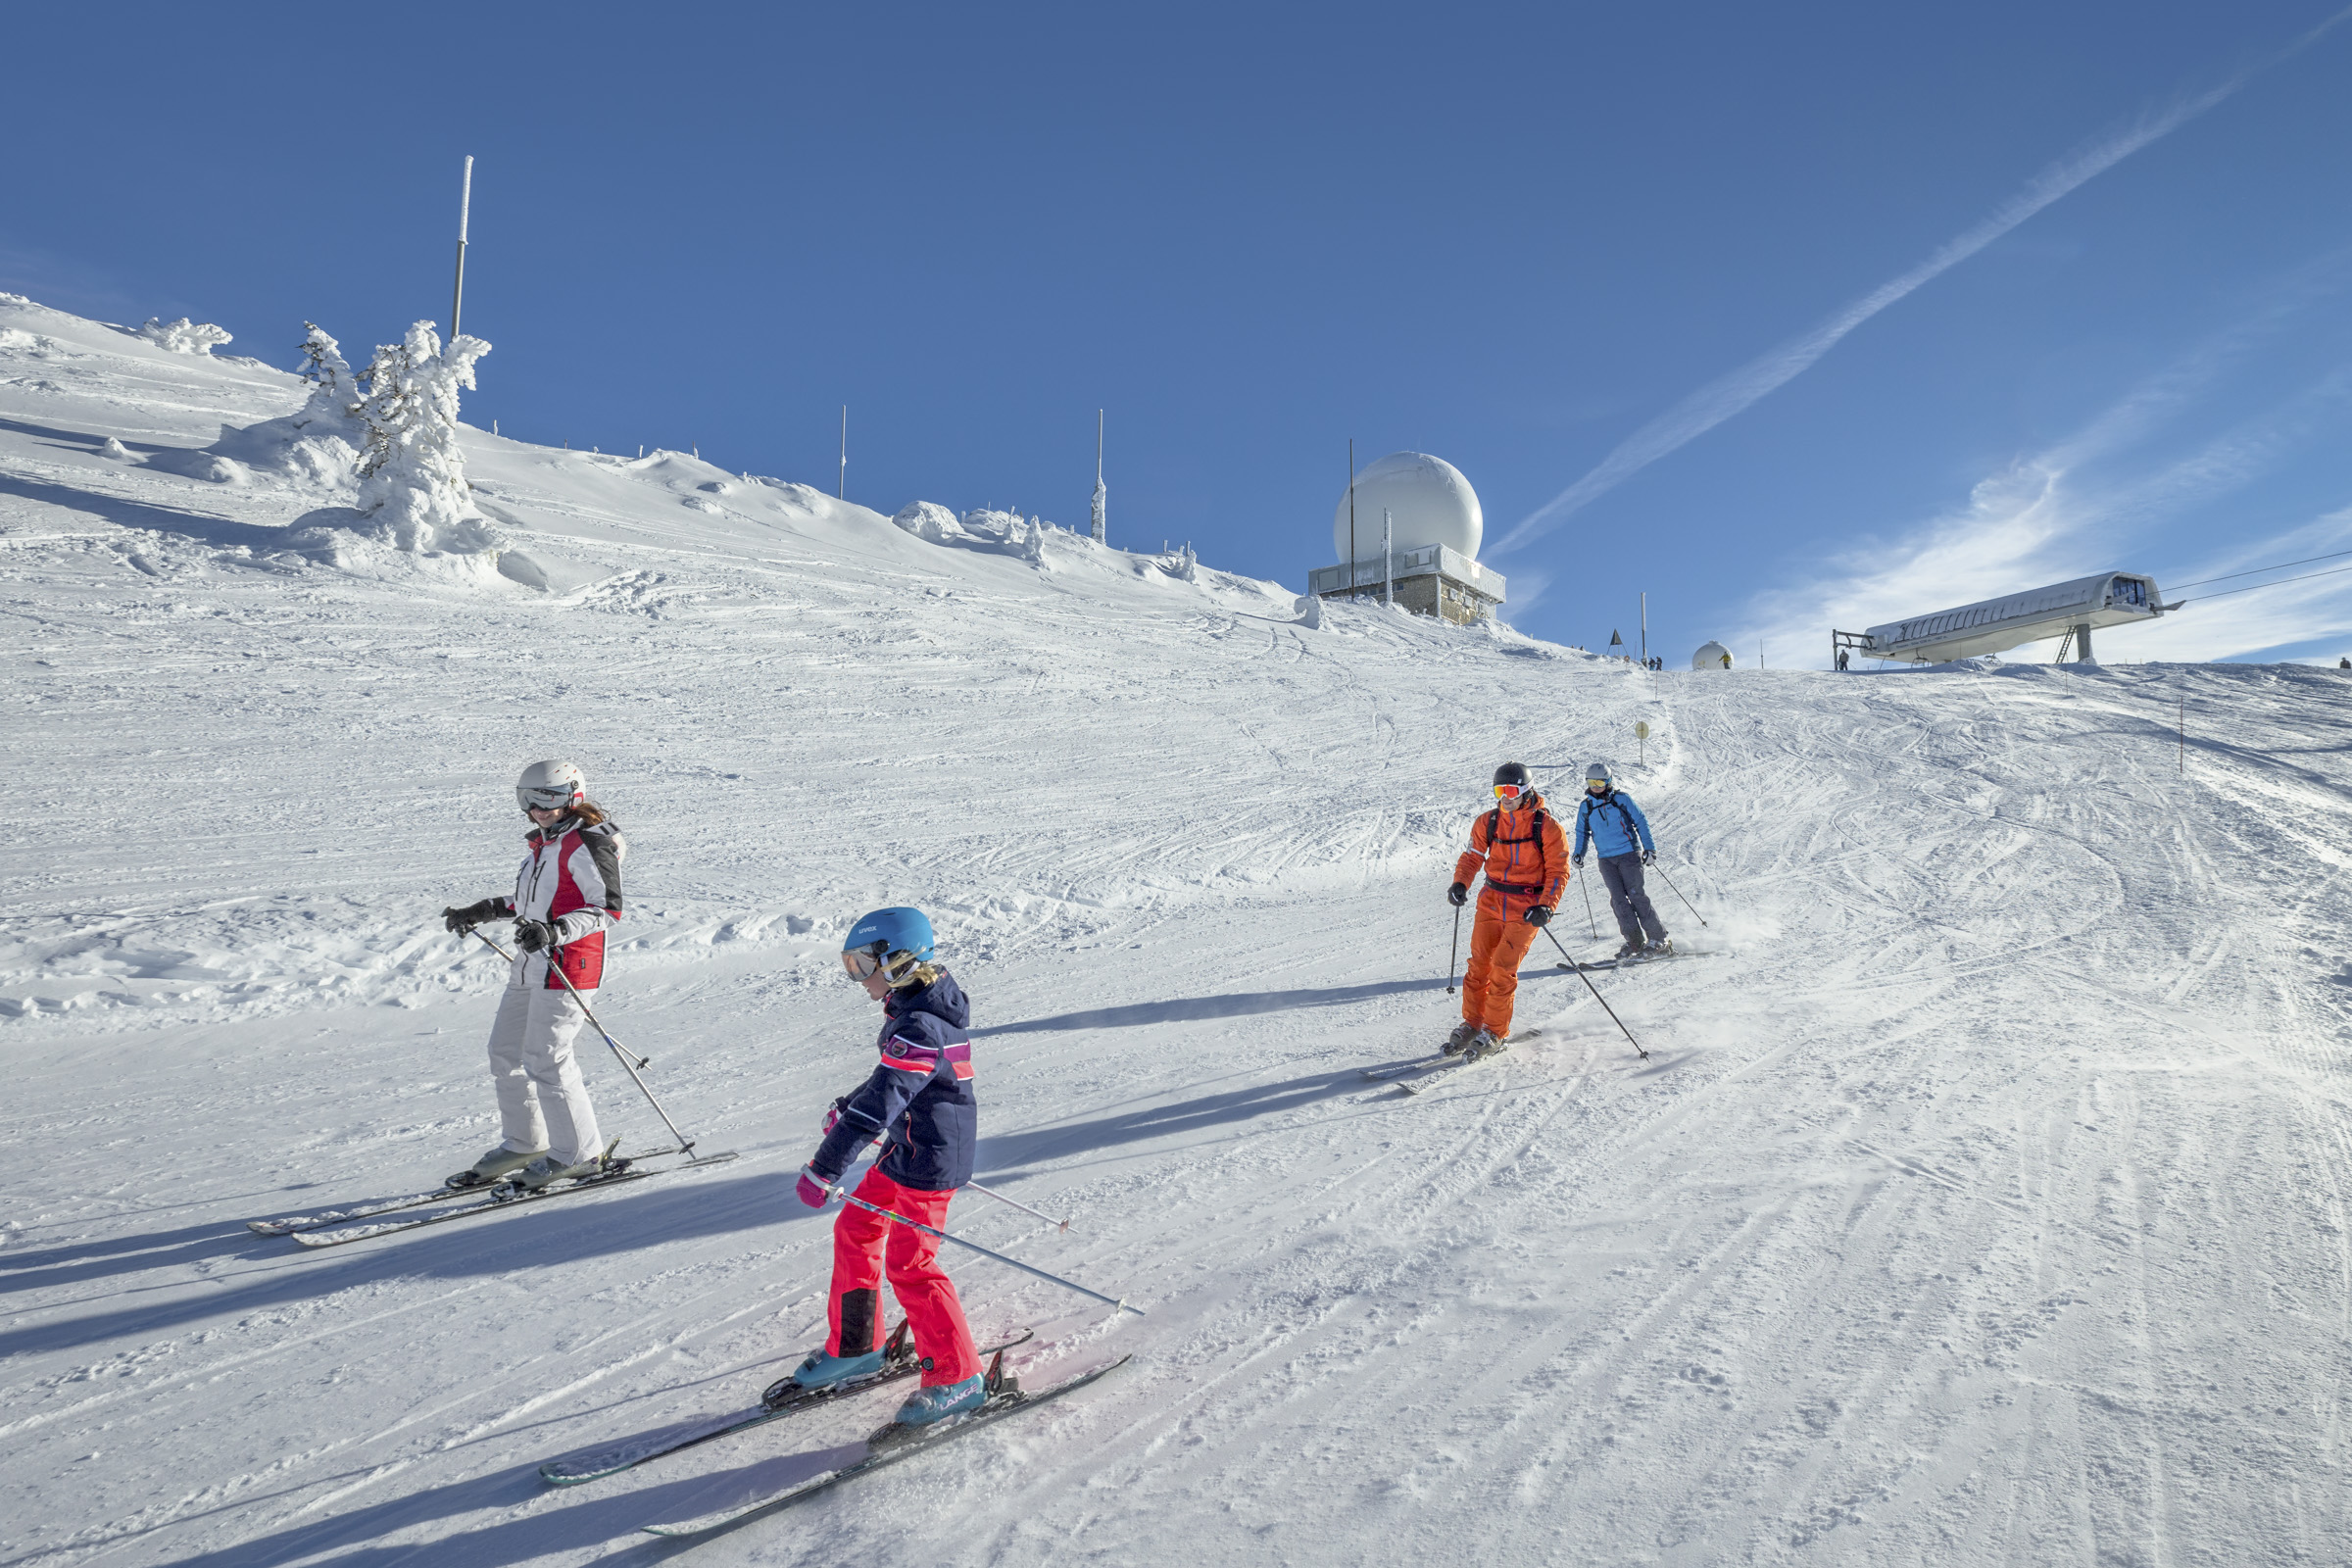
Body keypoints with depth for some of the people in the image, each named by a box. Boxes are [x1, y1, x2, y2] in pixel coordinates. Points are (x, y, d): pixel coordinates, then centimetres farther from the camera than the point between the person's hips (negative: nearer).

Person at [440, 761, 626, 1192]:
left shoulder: (588, 844, -14)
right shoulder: (543, 844, 15)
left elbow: (607, 907, -21)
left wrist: (555, 933, -32)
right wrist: (484, 911, 28)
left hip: (567, 967, -10)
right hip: (530, 966, 10)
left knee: (545, 1059, -9)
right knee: (505, 1051, 15)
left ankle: (579, 1153, 4)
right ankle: (523, 1143, 29)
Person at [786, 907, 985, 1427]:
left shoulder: (920, 1028, -27)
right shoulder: (912, 1008, 6)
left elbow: (881, 1103, -31)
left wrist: (824, 1169, -31)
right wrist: (847, 1107, 29)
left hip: (929, 1161, -10)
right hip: (906, 1151, 10)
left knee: (908, 1263, -4)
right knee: (854, 1231, 17)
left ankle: (958, 1377, 8)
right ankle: (855, 1347, 32)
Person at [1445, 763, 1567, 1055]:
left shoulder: (1547, 827, -7)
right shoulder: (1487, 823, 4)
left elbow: (1558, 872, -6)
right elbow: (1472, 856, 9)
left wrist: (1546, 907, -20)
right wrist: (1460, 883, -11)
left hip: (1526, 908, -4)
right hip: (1491, 902, 4)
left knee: (1503, 968, -9)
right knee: (1479, 963, 0)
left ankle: (1495, 1031, 5)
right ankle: (1471, 1022, 16)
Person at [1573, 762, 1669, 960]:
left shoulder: (1621, 799, -2)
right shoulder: (1585, 806, 8)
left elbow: (1641, 822, 2)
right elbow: (1582, 832, 20)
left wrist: (1649, 847, -4)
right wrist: (1579, 853, 5)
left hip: (1629, 853, -4)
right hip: (1606, 860, 4)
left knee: (1635, 895, -11)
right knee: (1618, 899, -8)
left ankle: (1659, 939, -4)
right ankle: (1634, 941, -4)